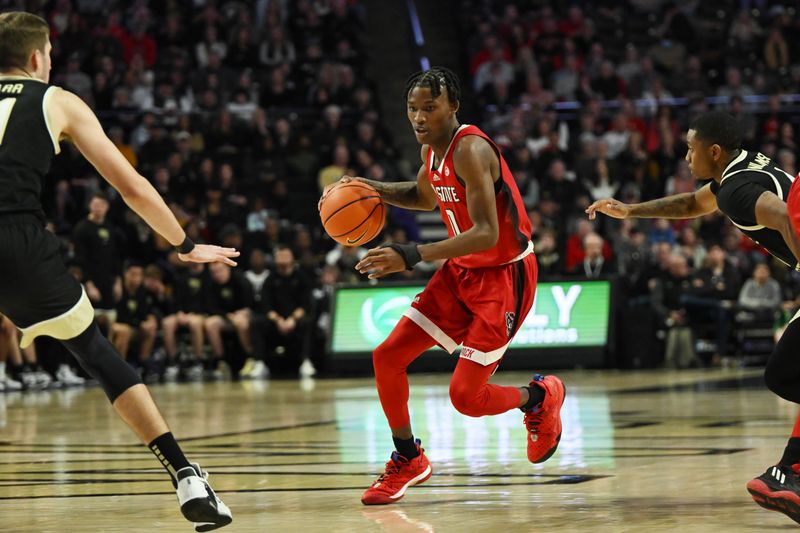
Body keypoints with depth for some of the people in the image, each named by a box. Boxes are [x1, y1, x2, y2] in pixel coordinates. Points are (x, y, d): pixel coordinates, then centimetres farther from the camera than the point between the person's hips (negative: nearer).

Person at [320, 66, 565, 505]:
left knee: (466, 397, -10)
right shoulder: (431, 150, 2)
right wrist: (372, 189, 7)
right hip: (462, 271, 8)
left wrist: (414, 256, -40)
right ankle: (408, 461, 19)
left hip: (504, 274, -8)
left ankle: (539, 397, 21)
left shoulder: (471, 149, -25)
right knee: (387, 356, 1)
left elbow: (486, 234, -34)